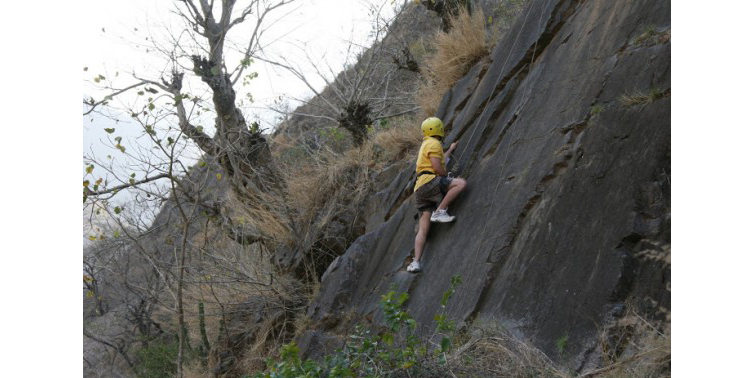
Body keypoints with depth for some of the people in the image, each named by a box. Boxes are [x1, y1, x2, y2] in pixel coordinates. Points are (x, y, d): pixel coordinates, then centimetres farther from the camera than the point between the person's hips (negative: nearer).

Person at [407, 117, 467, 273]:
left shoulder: (426, 144, 31)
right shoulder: (434, 143, -1)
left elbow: (440, 160, 49)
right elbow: (438, 168, -12)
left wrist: (450, 150, 62)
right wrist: (449, 177, 6)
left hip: (420, 190, 9)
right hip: (429, 182, -9)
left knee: (423, 229, -1)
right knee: (461, 183, -20)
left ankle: (415, 262, -12)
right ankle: (440, 212, -22)